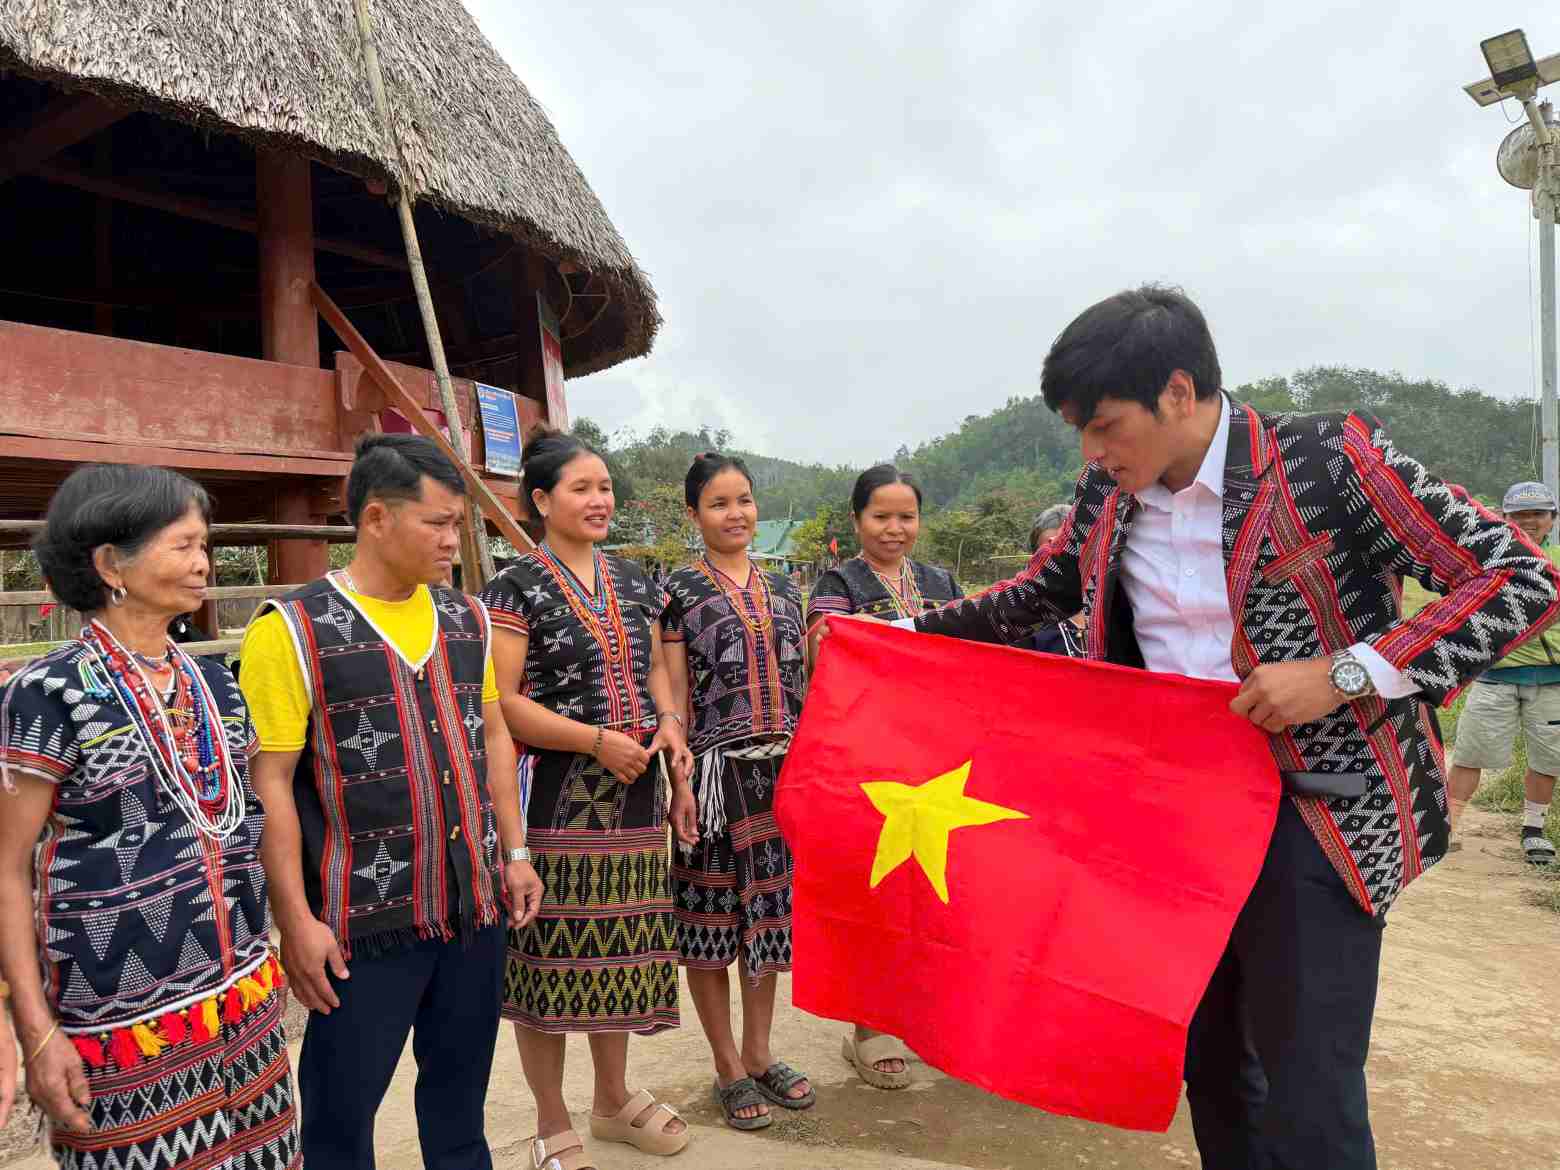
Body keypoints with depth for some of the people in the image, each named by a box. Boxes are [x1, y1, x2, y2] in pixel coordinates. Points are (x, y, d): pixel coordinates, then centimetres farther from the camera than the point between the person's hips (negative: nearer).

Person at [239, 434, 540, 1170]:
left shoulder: (467, 617, 7)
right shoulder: (292, 629, -11)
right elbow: (269, 782, -12)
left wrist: (514, 852, 11)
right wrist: (296, 918, -13)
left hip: (475, 904, 5)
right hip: (365, 920, -5)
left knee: (461, 1089, 20)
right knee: (341, 1109, 11)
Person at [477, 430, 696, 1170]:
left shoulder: (634, 583, 12)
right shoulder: (516, 590, -7)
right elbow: (501, 702, -13)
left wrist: (670, 728, 0)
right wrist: (598, 740, -18)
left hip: (633, 794, 6)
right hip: (554, 795, -5)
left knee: (620, 947, 15)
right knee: (552, 956, 3)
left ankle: (614, 1099, 35)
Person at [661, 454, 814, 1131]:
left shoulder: (782, 590, 12)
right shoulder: (680, 591, -3)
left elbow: (800, 687, 15)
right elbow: (676, 699, -5)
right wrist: (680, 782, -11)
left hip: (782, 772, 5)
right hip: (716, 771, -5)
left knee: (771, 910, 12)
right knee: (711, 915, 5)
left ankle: (758, 1054, 29)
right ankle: (727, 1067, 22)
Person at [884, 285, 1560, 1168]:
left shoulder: (1330, 459, -13)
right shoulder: (1110, 497, 3)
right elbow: (1039, 596, 19)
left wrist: (1343, 673, -21)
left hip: (1314, 815, -5)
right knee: (1211, 1064, 18)